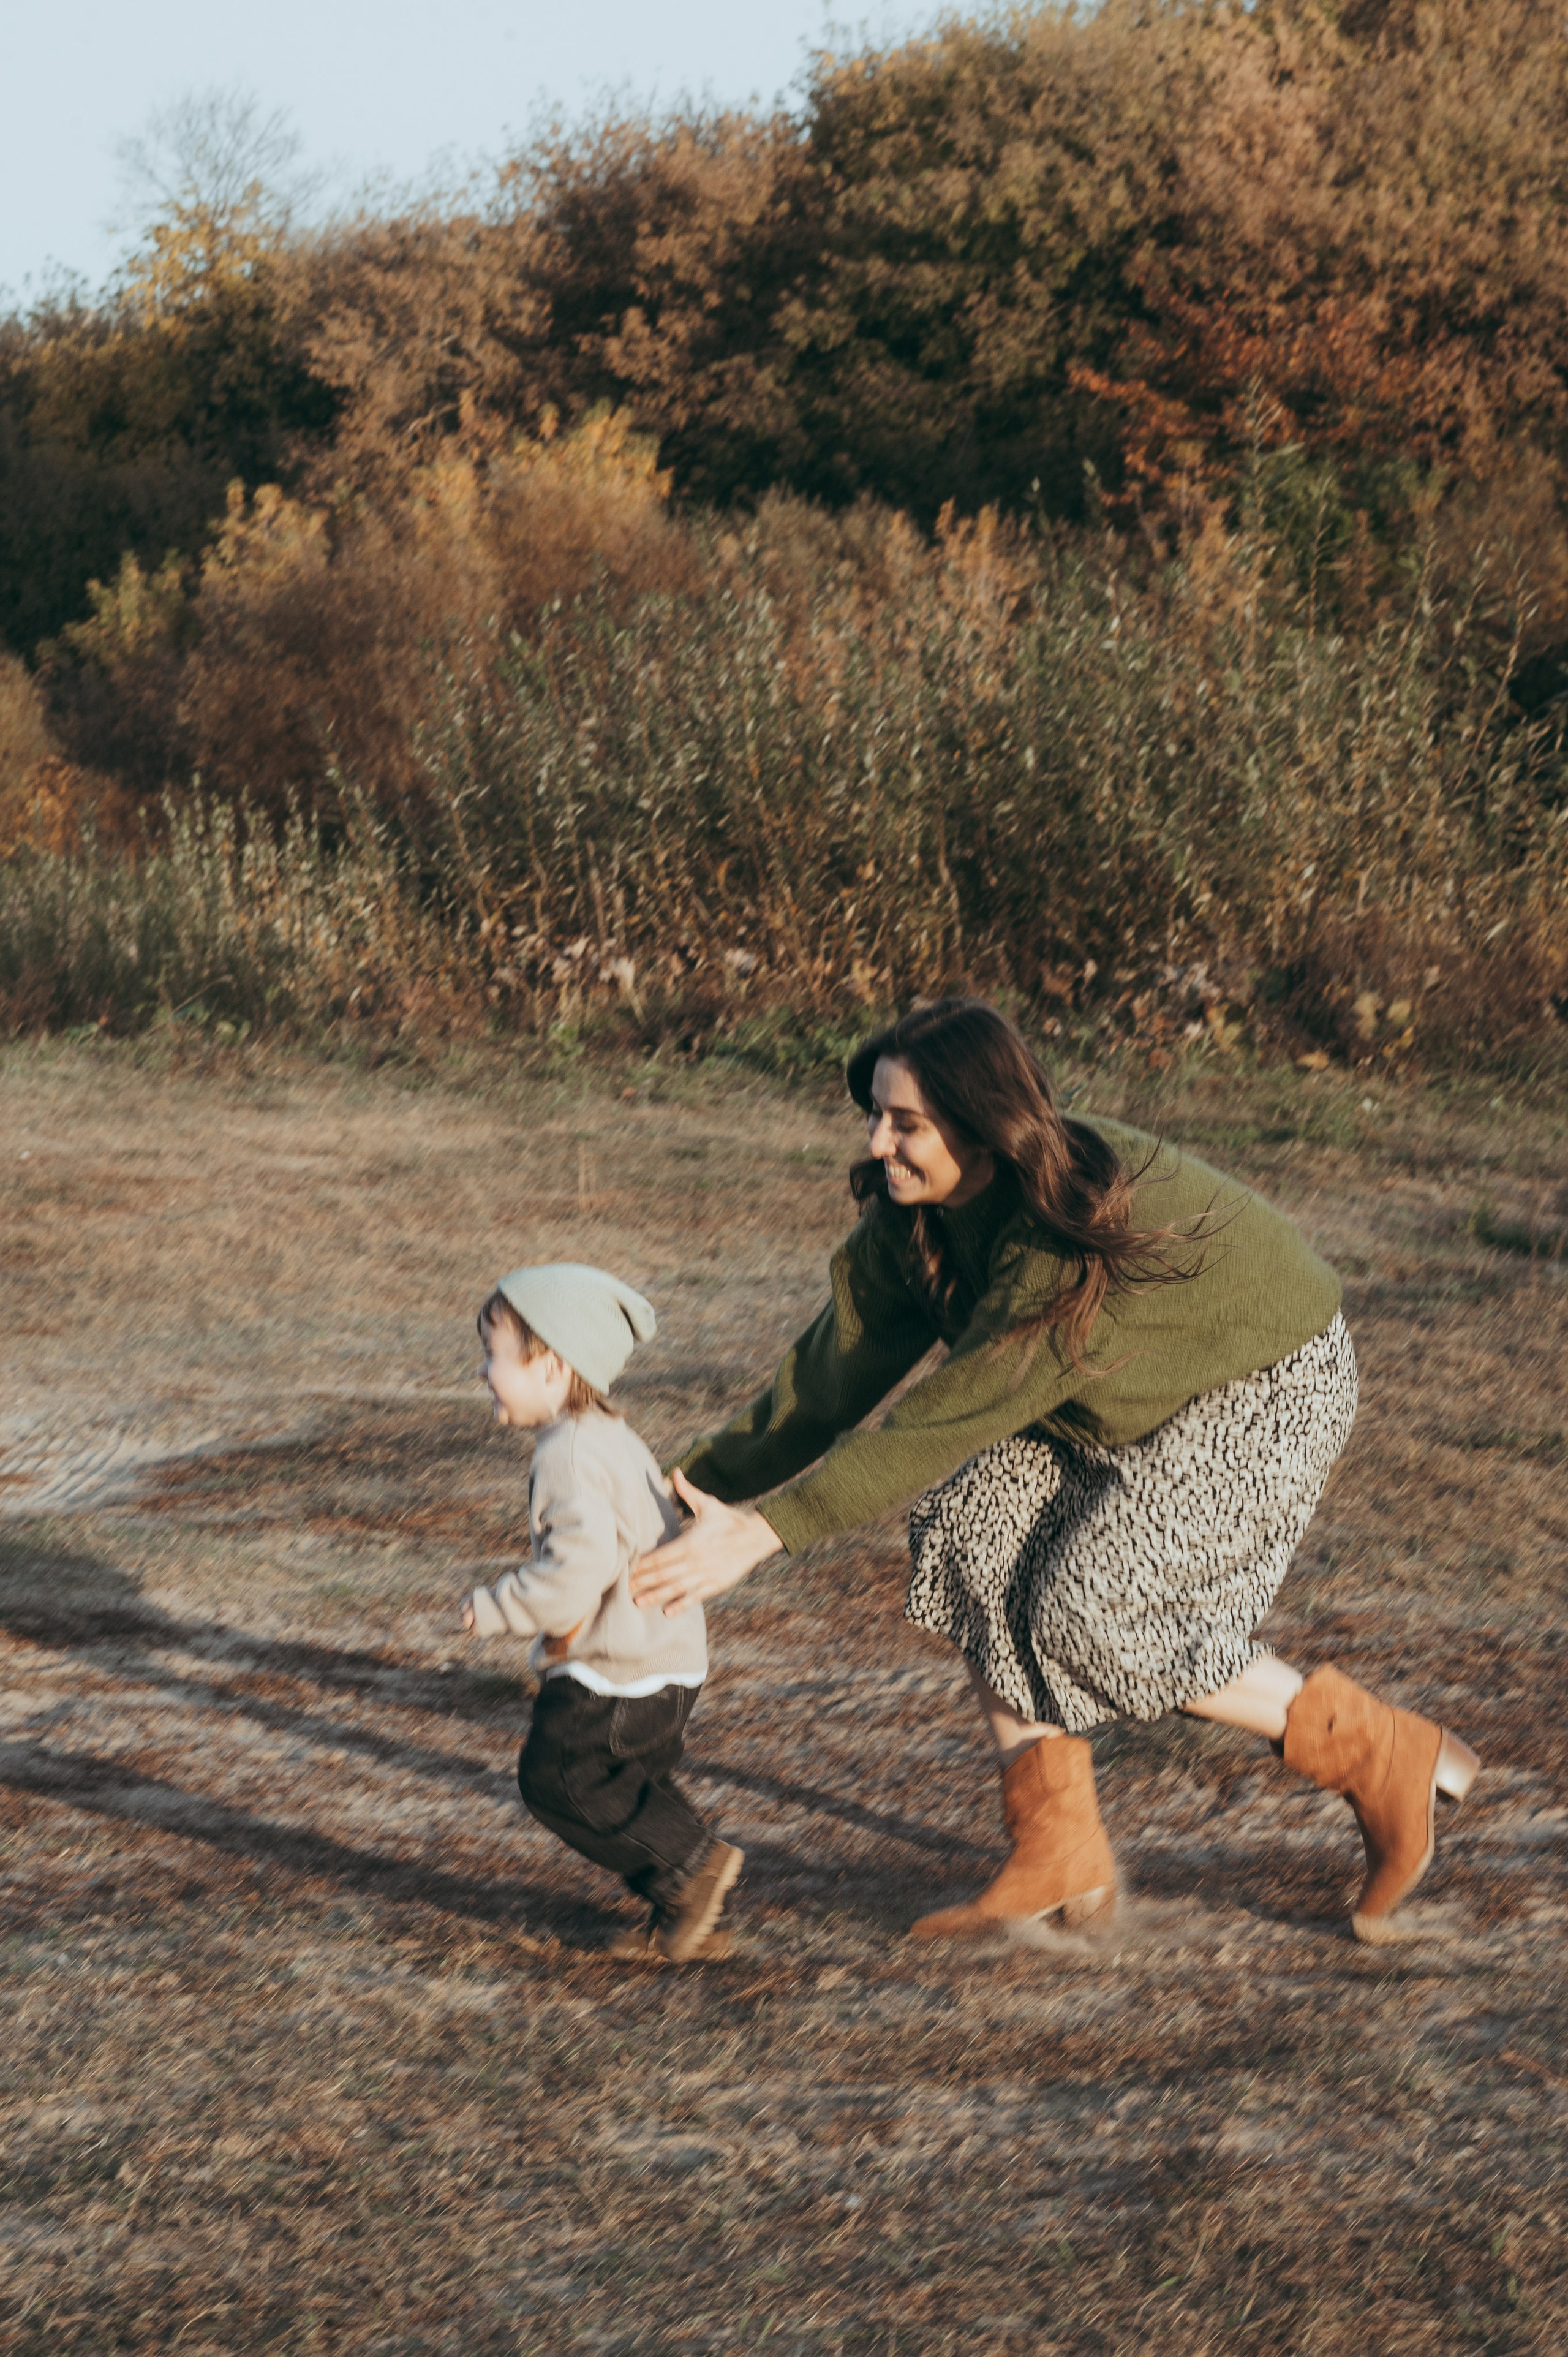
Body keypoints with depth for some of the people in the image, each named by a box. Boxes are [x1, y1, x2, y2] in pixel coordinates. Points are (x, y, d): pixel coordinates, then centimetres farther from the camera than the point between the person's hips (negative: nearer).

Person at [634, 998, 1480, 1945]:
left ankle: (1388, 1757, 0)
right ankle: (1062, 1857, -4)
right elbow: (839, 1368, -9)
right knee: (976, 1531, -13)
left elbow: (947, 1418, -38)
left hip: (1267, 1391, -8)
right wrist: (703, 1484, -16)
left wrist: (766, 1533, -41)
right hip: (1122, 1398, 8)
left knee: (1091, 1614, -18)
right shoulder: (913, 1212, -14)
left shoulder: (1071, 1243, -37)